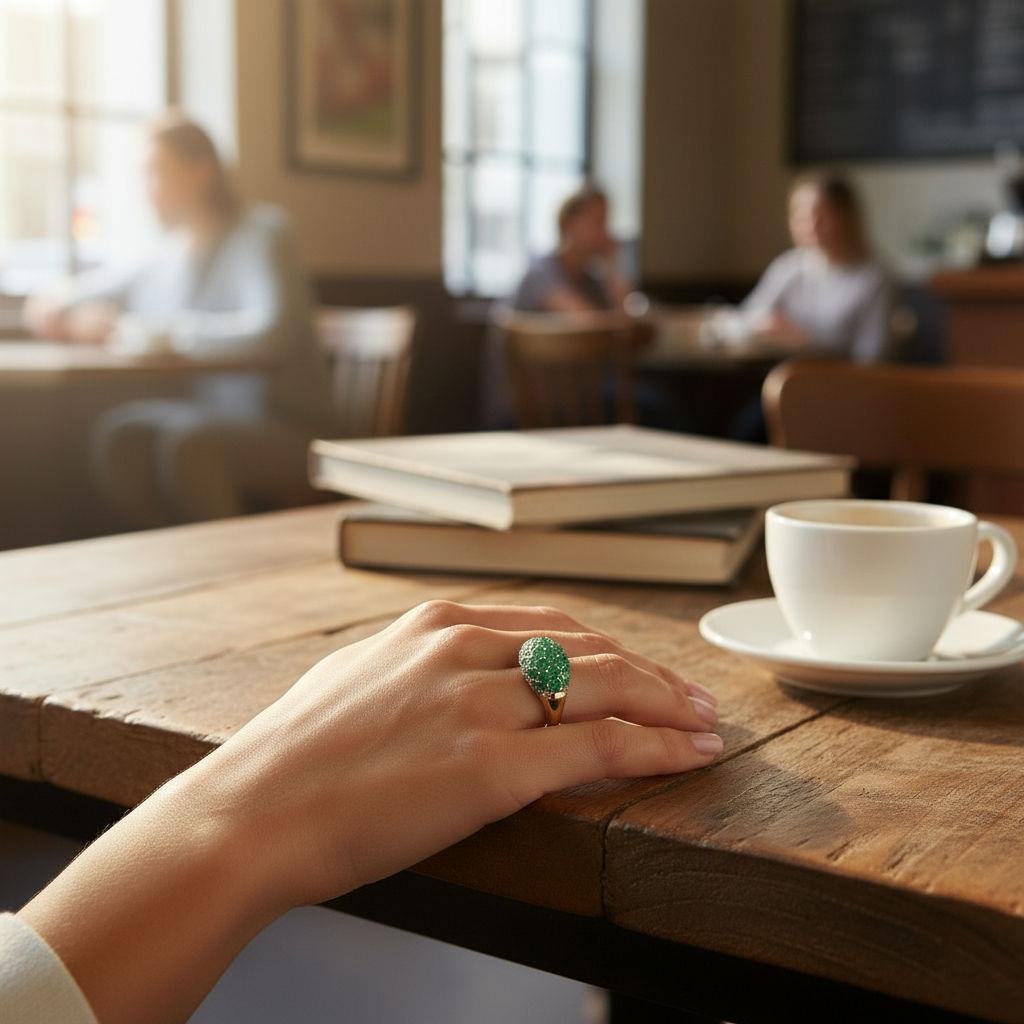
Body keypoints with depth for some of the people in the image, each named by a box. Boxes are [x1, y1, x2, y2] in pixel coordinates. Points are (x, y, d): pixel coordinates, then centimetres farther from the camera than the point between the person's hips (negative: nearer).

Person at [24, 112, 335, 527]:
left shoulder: (259, 235, -9)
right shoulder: (171, 252, 12)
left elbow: (271, 332, -28)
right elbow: (113, 286, 33)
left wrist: (151, 331, -25)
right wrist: (59, 302, 9)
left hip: (288, 431, -6)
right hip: (214, 417, 6)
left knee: (187, 442, -34)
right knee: (119, 432, -22)